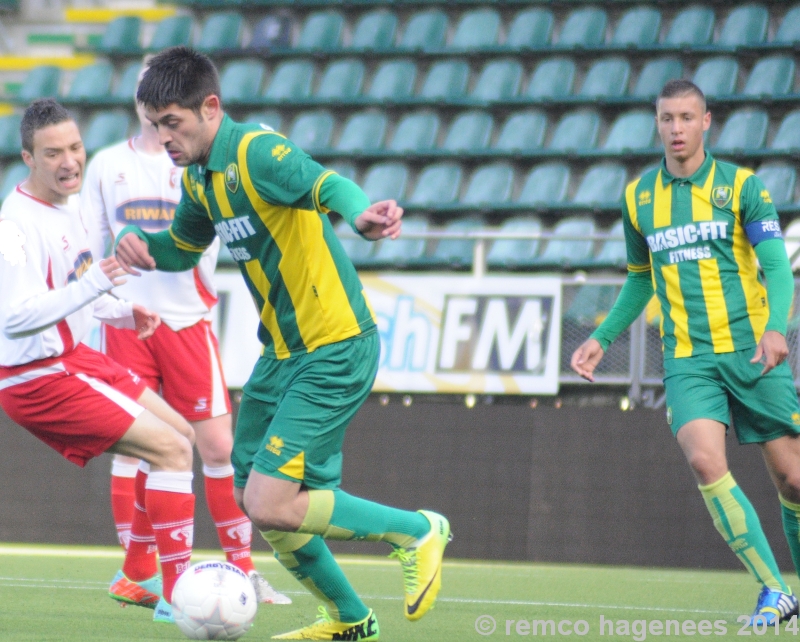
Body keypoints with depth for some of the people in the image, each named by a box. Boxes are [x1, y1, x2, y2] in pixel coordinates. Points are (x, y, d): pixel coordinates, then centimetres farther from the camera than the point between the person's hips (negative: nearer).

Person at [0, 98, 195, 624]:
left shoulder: (69, 206, 8)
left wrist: (124, 313, 10)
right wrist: (90, 286, -39)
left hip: (72, 358, 10)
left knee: (180, 435, 19)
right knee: (172, 449, -15)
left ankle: (139, 578, 25)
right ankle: (177, 596, -11)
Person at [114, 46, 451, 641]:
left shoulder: (254, 151, -19)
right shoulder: (200, 176, 9)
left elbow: (325, 183, -40)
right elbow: (183, 248, 27)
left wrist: (360, 213, -63)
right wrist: (140, 243, 4)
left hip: (334, 351, -9)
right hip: (283, 352, 10)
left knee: (270, 505, -16)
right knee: (253, 498, 12)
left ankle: (416, 531, 3)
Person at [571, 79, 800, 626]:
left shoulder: (742, 185, 0)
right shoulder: (638, 197, 10)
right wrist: (602, 338, 16)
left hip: (751, 350, -2)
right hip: (687, 359, 2)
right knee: (705, 460, -22)